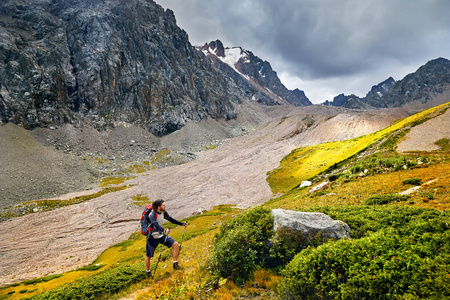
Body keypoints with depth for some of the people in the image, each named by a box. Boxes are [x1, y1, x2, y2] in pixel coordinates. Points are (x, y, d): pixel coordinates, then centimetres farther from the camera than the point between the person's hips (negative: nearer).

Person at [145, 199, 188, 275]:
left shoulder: (163, 212, -4)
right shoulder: (152, 215, -25)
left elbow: (170, 219, 10)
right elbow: (156, 225, -41)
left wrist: (182, 224, 9)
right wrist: (164, 231, -58)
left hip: (161, 235, 6)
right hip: (152, 237, -6)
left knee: (175, 244, -8)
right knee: (148, 255, 7)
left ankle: (175, 264, 1)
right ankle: (148, 272, 30)